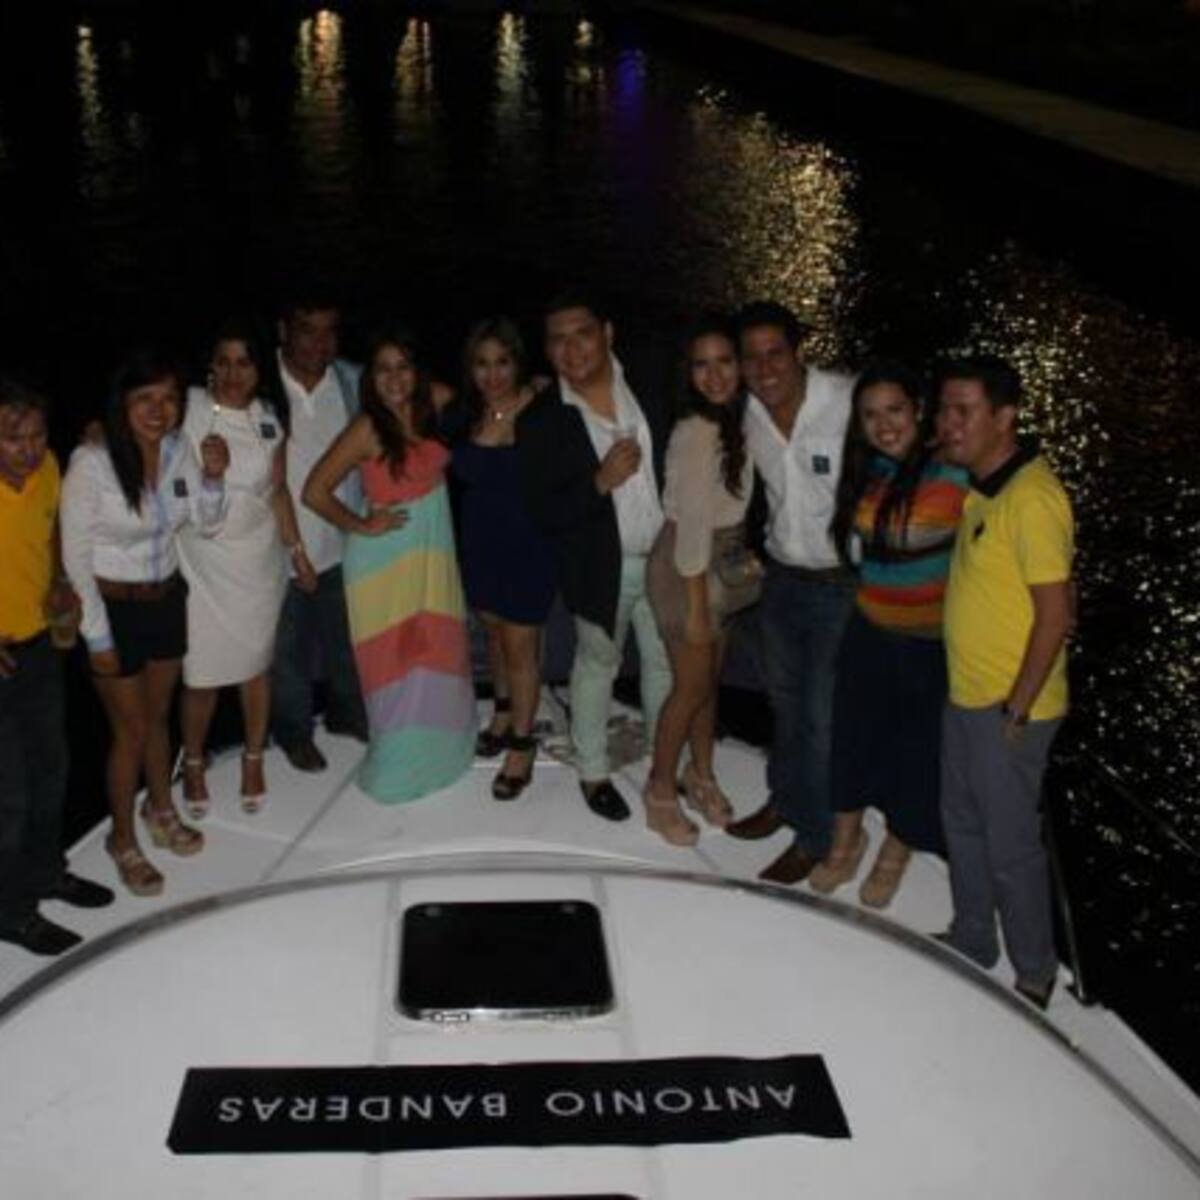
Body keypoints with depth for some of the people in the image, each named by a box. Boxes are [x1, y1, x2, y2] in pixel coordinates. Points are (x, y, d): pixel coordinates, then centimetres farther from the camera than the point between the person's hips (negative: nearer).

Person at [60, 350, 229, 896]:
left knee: (157, 716, 23)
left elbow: (208, 523, 3)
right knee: (130, 730, 8)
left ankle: (160, 811, 46)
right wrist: (98, 637, -14)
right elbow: (76, 555, -17)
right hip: (115, 608, -4)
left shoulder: (179, 449, -10)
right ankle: (123, 840, 30)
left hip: (168, 601, 5)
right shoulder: (91, 462, -24)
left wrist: (214, 478, -18)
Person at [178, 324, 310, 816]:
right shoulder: (188, 407, -10)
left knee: (255, 663, 12)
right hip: (200, 560, -2)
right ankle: (193, 765, 27)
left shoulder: (267, 419, 0)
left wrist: (297, 551, 10)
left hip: (257, 560, 3)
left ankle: (253, 761, 33)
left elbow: (278, 491, 8)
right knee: (202, 671, 2)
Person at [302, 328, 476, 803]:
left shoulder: (429, 415, 1)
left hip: (435, 550, 5)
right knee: (397, 659, 4)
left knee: (437, 653, 13)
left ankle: (436, 748, 32)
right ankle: (397, 764, 19)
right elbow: (315, 491, -15)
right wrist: (362, 526, -9)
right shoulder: (368, 429, -15)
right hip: (388, 555, -5)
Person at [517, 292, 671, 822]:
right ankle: (592, 773, 35)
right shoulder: (540, 420, -14)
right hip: (602, 566, -2)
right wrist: (600, 481, -29)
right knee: (597, 666, 17)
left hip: (665, 556, 2)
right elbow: (545, 514, -15)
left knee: (666, 662, 17)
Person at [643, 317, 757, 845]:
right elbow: (693, 525, -23)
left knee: (710, 678, 20)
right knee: (692, 685, 5)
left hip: (722, 564, 8)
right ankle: (660, 791, 23)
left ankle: (701, 775, 38)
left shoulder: (734, 422, 0)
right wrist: (696, 607, -20)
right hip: (687, 568, -8)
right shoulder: (696, 433, -25)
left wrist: (746, 557, 7)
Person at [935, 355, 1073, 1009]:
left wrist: (1015, 709, -19)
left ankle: (1034, 972, 25)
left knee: (1009, 844, 6)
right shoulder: (980, 486, 4)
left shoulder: (1031, 497, -24)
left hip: (1007, 708, -9)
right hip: (965, 695, 9)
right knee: (962, 822, 22)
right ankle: (971, 942, 41)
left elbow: (1055, 615, -23)